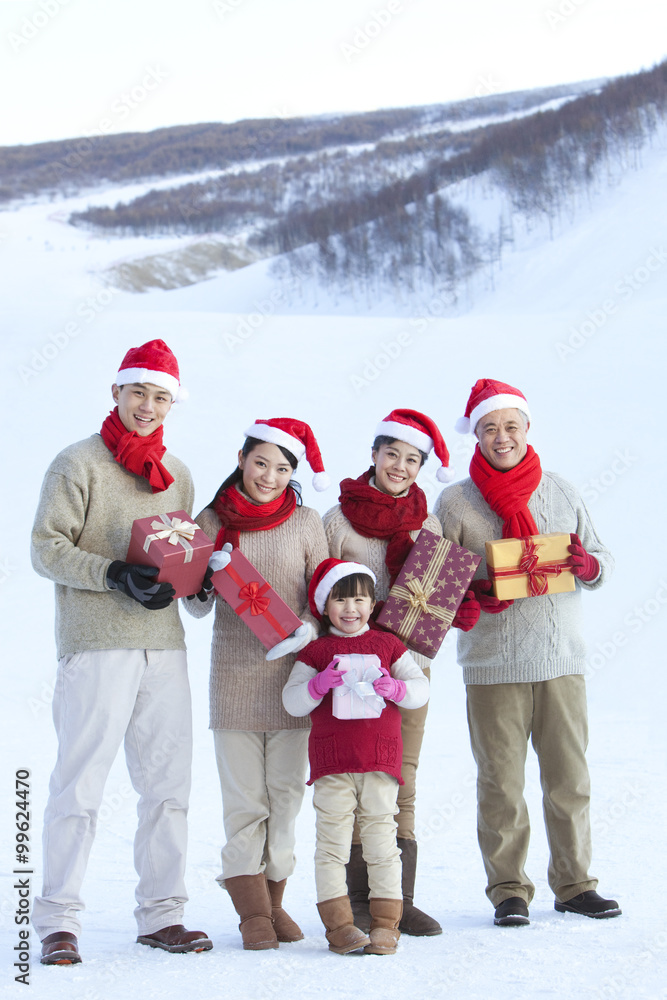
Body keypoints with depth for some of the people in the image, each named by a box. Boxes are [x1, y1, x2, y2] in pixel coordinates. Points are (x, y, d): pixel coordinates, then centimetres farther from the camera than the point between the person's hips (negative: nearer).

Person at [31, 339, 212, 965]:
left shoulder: (176, 475, 17)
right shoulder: (79, 464, -2)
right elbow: (47, 548, -7)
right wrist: (117, 574, -19)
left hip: (163, 644, 6)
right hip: (96, 646, -6)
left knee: (167, 784, 7)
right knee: (80, 786, -6)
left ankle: (160, 914, 15)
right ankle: (58, 920, 2)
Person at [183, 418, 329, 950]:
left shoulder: (305, 523, 4)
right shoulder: (213, 522, 3)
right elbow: (198, 607, 5)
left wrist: (307, 628, -14)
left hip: (294, 672, 1)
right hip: (234, 674, -1)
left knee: (285, 793, 5)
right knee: (245, 798, -1)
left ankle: (274, 900, 18)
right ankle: (252, 911, 5)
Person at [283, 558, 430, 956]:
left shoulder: (388, 645, 11)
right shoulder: (316, 652, 9)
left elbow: (421, 689, 8)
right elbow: (292, 702, 3)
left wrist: (393, 687, -12)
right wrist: (321, 683, -14)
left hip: (381, 758, 0)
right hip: (331, 759, 0)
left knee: (381, 836, 1)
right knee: (333, 837, -3)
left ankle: (386, 922, 6)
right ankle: (338, 923, 0)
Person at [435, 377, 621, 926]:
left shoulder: (561, 491, 9)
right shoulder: (456, 502, 2)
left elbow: (604, 562, 14)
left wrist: (589, 565, -9)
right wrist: (471, 594, -15)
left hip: (562, 659, 2)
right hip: (493, 664, -2)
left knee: (570, 777, 4)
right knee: (501, 782, 0)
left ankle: (573, 883, 16)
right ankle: (508, 891, 10)